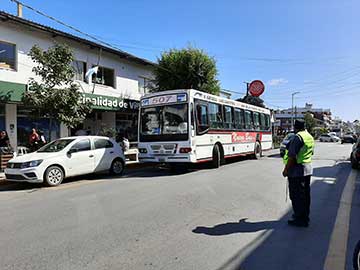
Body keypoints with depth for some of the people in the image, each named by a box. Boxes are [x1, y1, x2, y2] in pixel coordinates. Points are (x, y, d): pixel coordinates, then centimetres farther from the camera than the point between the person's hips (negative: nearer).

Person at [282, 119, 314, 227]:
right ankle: (305, 216, 29)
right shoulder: (310, 137, 10)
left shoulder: (297, 137, -19)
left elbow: (292, 156, -22)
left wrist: (286, 169, -14)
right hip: (308, 169, 9)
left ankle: (300, 220, 6)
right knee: (305, 194, 17)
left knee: (297, 195, -1)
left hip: (297, 170, -9)